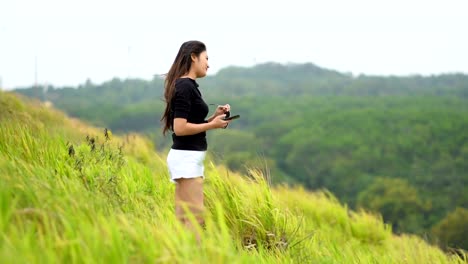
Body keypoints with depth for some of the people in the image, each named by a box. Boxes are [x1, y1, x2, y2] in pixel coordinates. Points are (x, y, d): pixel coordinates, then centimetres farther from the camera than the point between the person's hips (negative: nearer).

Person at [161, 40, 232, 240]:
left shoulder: (186, 85, 15)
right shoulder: (185, 87, -14)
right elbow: (180, 128, -21)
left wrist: (214, 117, 8)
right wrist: (212, 125, -12)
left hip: (190, 158, 10)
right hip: (186, 158, -10)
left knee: (184, 217, 10)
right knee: (195, 216, -10)